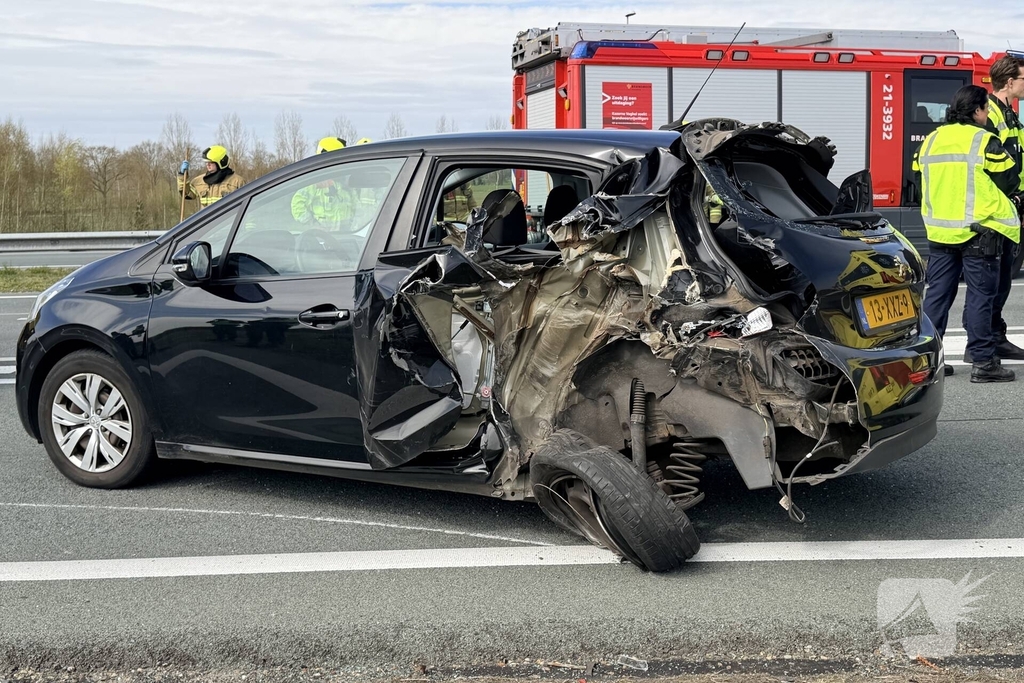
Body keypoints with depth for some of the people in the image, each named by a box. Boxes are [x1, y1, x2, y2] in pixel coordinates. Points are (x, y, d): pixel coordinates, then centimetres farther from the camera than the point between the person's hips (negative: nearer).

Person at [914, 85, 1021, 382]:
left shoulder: (931, 140, 8)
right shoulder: (984, 141, -11)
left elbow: (922, 178, 17)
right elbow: (1009, 181, -7)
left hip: (939, 231, 6)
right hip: (978, 231, -6)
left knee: (937, 293, 11)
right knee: (980, 297, -1)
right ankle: (983, 361, 0)